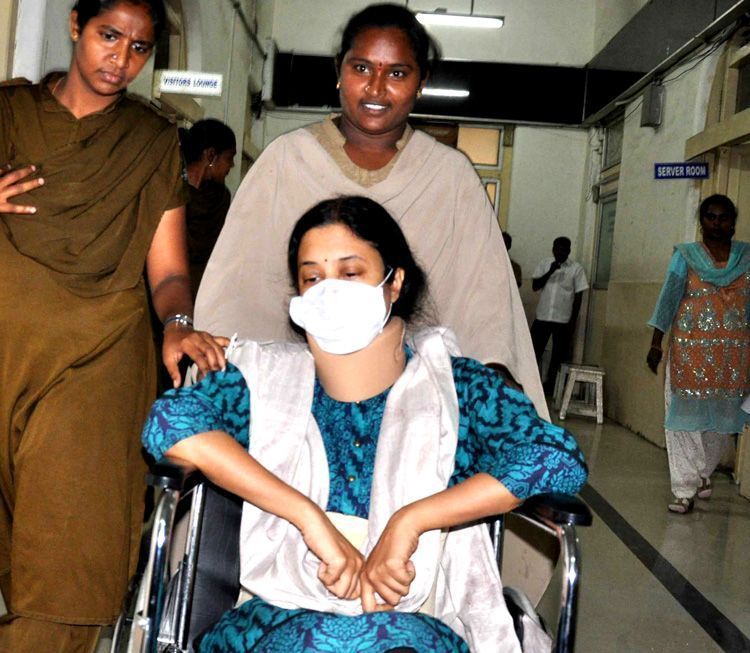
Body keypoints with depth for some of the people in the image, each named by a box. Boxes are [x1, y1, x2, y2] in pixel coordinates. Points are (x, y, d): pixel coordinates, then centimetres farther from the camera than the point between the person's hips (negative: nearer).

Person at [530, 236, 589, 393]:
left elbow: (578, 296, -2)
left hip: (563, 320, -2)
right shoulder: (544, 264, 4)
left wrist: (573, 321, -6)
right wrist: (550, 272, -15)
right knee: (534, 351, 2)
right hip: (542, 317, 2)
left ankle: (550, 385, 17)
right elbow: (535, 286, -3)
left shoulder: (576, 269, -3)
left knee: (558, 355, 5)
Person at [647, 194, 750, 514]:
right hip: (690, 351, -2)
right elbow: (668, 298, -3)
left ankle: (702, 473, 31)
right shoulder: (685, 256, 2)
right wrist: (655, 344, -8)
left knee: (722, 419, 9)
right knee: (686, 417, -2)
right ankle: (685, 490, 3)